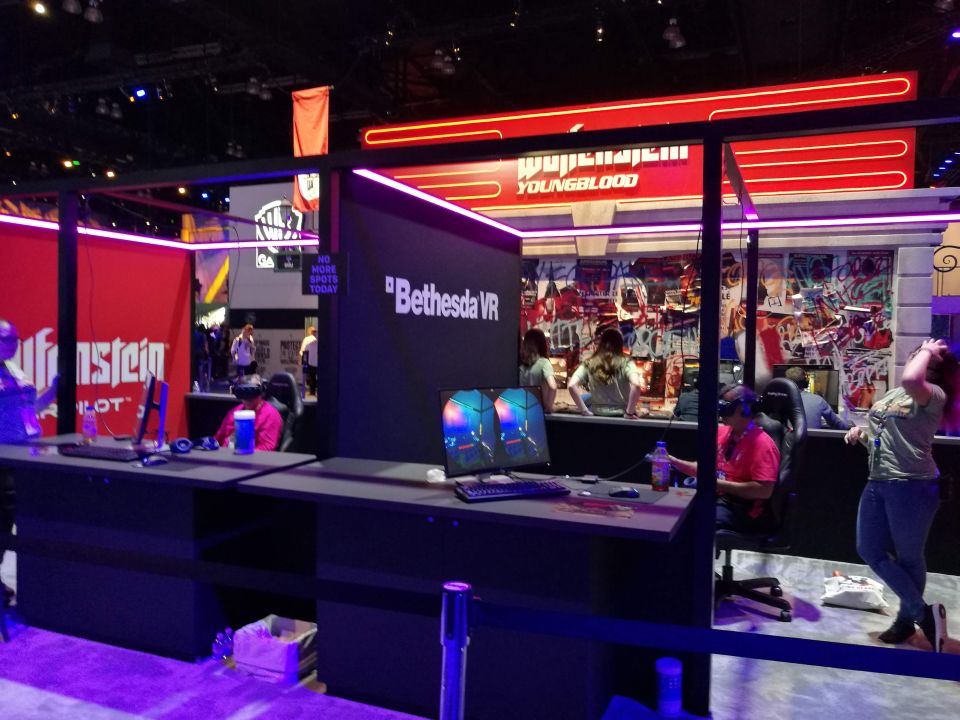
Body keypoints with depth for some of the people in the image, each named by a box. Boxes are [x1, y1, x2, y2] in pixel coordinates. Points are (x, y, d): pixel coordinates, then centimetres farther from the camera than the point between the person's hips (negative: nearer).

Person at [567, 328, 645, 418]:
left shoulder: (589, 364, 1)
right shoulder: (625, 362, -5)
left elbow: (571, 385, -10)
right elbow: (636, 384, -23)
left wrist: (584, 411, -4)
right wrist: (630, 412, -14)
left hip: (597, 415, 2)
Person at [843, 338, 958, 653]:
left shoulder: (933, 394, -9)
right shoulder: (891, 395, 14)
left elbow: (910, 380, -35)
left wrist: (928, 352, -17)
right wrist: (861, 433, 3)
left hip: (913, 486, -8)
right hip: (877, 483, 8)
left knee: (908, 556, 6)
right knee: (869, 550, 8)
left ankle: (907, 619, 24)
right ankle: (924, 613, 18)